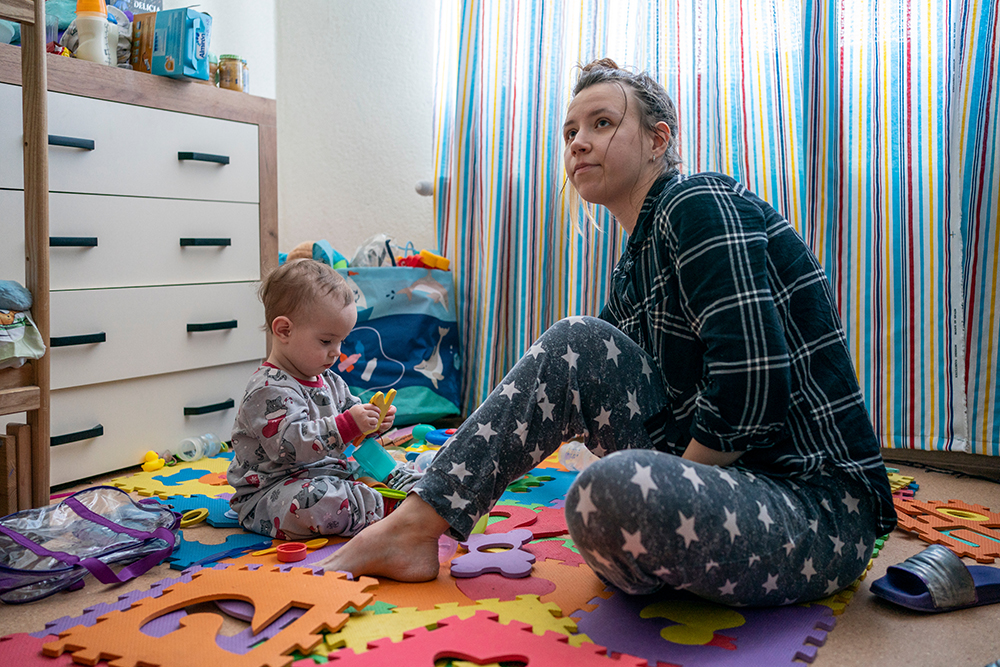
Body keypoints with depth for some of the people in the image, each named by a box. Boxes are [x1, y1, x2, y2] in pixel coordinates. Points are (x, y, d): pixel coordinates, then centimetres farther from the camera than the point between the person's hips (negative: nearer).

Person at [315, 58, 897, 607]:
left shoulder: (701, 205, -13)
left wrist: (662, 494, -14)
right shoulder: (633, 269, 14)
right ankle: (413, 527, -1)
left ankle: (651, 572, 1)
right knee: (577, 343, -1)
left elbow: (750, 391, -24)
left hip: (823, 506, -8)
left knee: (616, 488, -37)